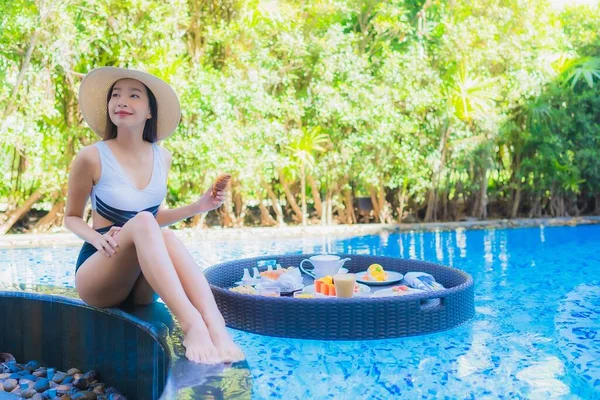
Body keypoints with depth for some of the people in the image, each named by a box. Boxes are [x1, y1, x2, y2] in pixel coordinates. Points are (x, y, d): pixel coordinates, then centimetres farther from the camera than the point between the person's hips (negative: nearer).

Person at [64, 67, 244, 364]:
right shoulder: (92, 158, -7)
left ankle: (216, 329, -48)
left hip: (143, 284, 3)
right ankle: (190, 324, -51)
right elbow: (72, 218, 4)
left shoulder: (162, 158, 6)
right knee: (141, 221, -35)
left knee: (166, 237, -33)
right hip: (96, 276, -3)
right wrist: (97, 238, -17)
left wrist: (199, 206, 4)